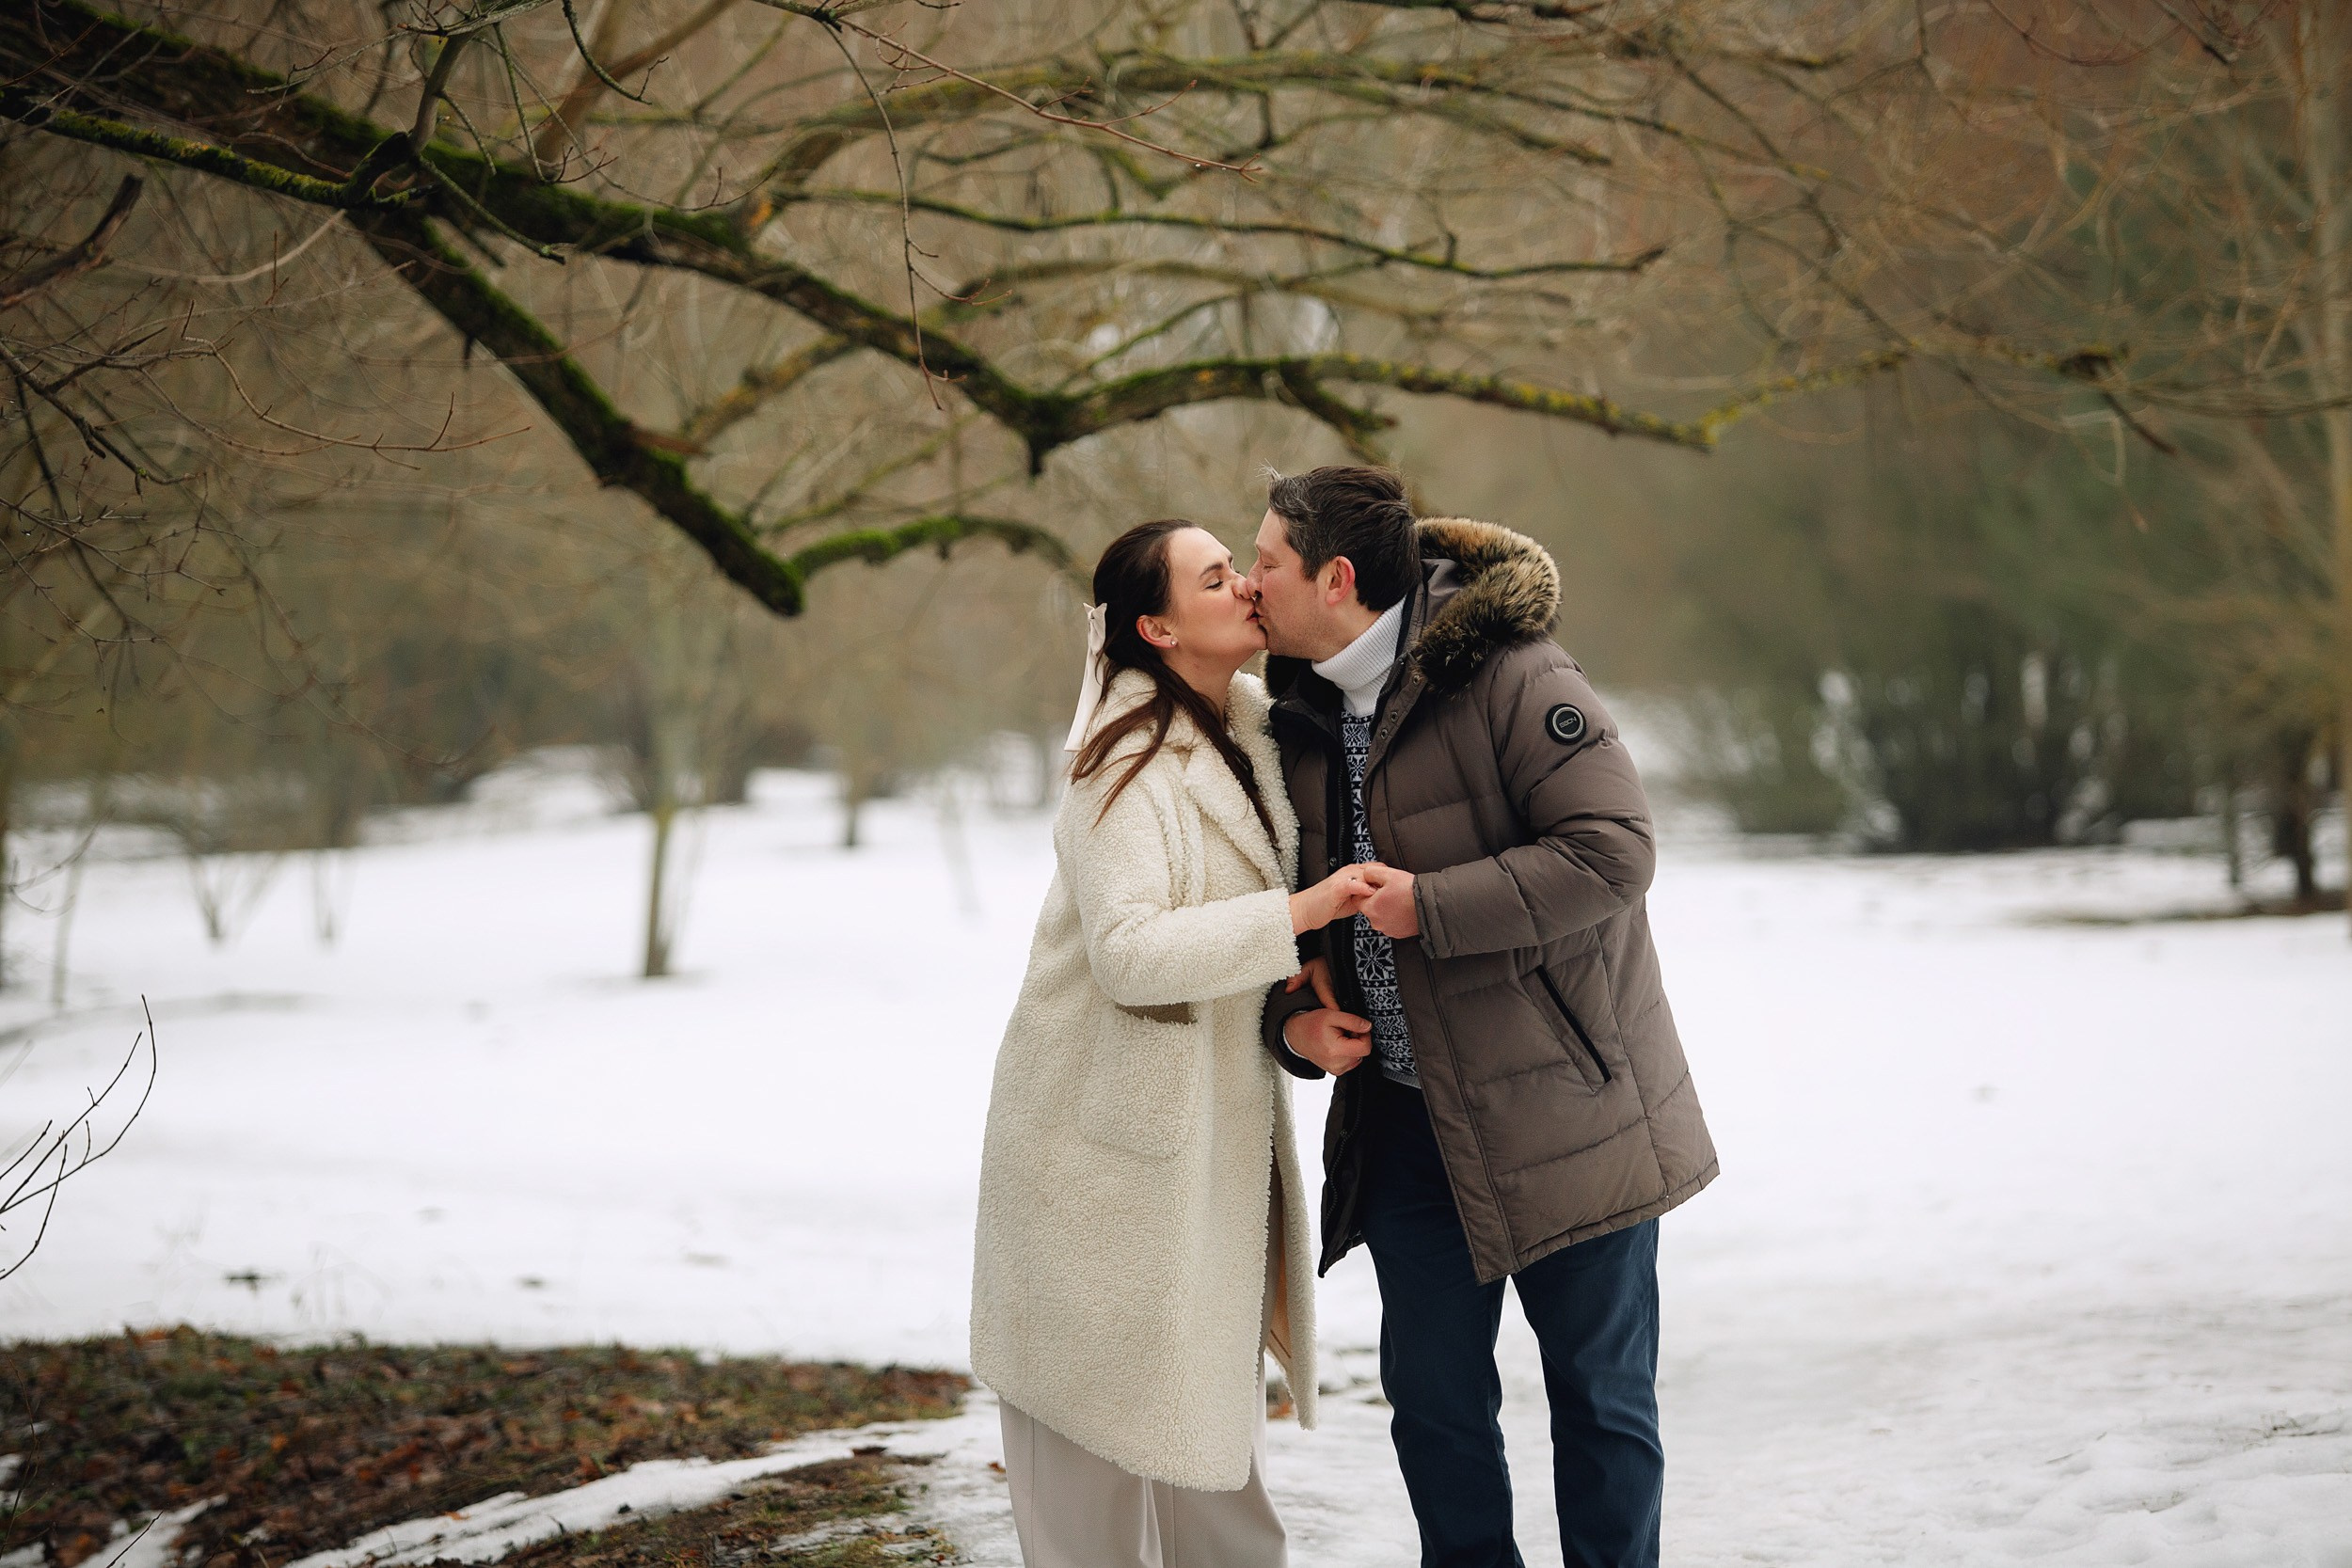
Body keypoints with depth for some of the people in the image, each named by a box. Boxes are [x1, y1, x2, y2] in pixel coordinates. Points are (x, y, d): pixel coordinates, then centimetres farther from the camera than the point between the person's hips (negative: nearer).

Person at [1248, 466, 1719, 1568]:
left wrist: (1430, 906, -23)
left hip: (1562, 1108, -6)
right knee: (1433, 1400, 11)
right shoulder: (1301, 722, 8)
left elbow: (1613, 850, -22)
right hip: (1406, 1120, 6)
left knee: (1600, 1396, 4)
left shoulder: (1511, 681, -15)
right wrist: (1293, 1018, -2)